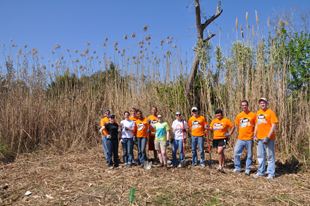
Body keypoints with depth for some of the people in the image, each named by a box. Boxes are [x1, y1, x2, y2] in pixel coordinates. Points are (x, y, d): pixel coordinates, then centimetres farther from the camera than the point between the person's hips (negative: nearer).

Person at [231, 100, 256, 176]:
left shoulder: (253, 115, -1)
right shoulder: (239, 116, 7)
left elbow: (256, 126, 3)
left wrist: (254, 135, -4)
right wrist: (240, 133, 13)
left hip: (249, 139, -3)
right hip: (240, 139, 3)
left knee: (249, 155, 5)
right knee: (236, 153, 1)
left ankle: (248, 169, 18)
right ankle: (237, 168, 16)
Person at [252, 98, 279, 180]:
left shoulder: (270, 112, -6)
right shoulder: (258, 113, 14)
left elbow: (274, 125, -11)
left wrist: (268, 137, -17)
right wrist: (254, 135, 11)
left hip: (268, 138, -6)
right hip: (259, 138, 6)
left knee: (270, 156, 1)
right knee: (260, 156, 13)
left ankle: (271, 174, 11)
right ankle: (260, 172, 24)